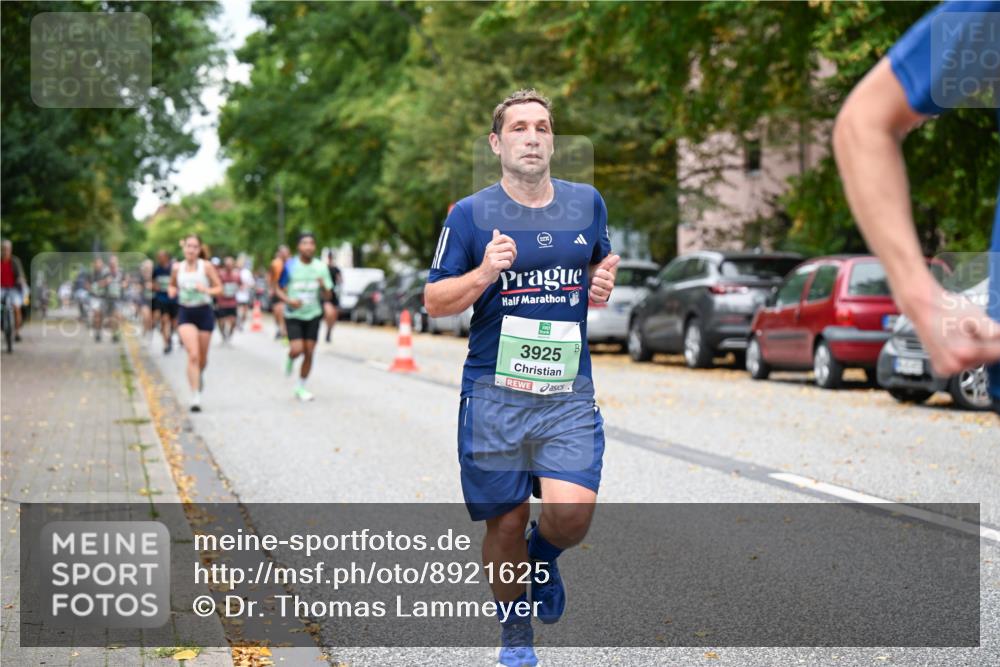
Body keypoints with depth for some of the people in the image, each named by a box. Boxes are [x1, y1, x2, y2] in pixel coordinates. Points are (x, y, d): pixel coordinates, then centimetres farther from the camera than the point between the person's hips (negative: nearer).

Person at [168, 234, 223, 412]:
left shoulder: (206, 266, -4)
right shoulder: (177, 268, 2)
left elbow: (219, 288, -1)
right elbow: (172, 285, 18)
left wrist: (206, 290, -20)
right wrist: (172, 291, -5)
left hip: (204, 312, 0)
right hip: (185, 313, 0)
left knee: (202, 357, 11)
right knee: (193, 355, -16)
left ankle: (200, 374, 48)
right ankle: (195, 397, -16)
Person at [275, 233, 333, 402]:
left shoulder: (321, 268, 0)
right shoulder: (289, 266, -6)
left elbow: (327, 296, 3)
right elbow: (277, 288, 1)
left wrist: (323, 286, -20)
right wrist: (289, 300, -18)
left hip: (313, 315, 2)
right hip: (293, 315, -2)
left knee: (309, 352, 1)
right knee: (297, 350, -17)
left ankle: (301, 388, 18)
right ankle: (290, 359, 21)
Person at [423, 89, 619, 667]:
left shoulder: (587, 203, 8)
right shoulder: (470, 215, -1)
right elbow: (435, 301, 2)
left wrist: (604, 283, 1)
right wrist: (484, 274, -17)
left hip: (569, 394, 1)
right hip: (494, 394, -1)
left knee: (572, 512, -16)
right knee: (506, 524, 5)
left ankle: (544, 556, 21)